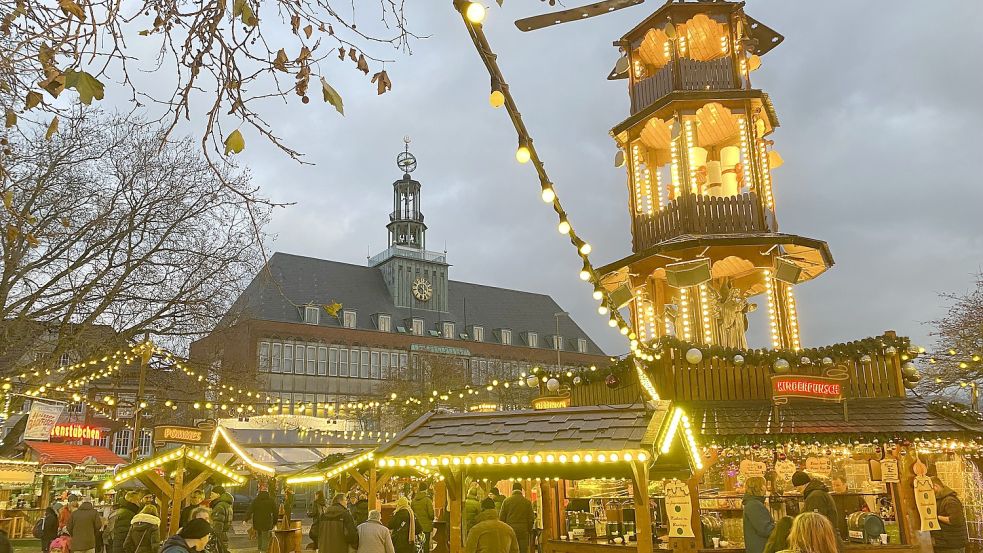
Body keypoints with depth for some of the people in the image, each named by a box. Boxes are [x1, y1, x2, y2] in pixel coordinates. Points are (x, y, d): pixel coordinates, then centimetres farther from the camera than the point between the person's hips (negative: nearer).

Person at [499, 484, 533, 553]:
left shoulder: (506, 501, 0)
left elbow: (501, 517, 1)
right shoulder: (527, 502, 1)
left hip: (510, 530, 0)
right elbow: (531, 518, 2)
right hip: (523, 531, 0)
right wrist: (529, 530, 15)